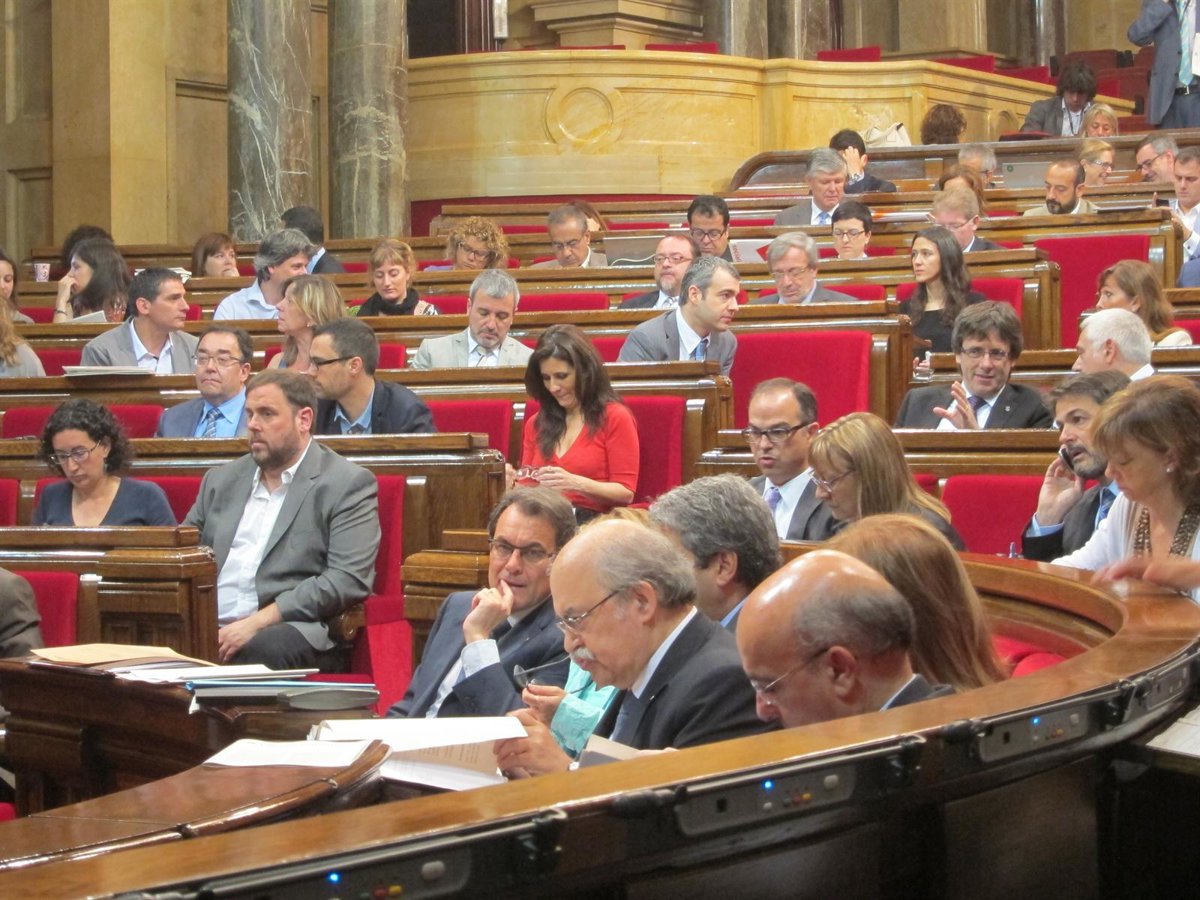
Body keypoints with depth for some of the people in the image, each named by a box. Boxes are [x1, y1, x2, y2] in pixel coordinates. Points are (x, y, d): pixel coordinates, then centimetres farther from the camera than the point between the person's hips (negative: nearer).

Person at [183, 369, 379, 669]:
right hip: (209, 628, 4)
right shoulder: (221, 480, 23)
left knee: (263, 649, -39)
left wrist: (257, 622, -14)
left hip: (294, 629, -4)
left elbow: (349, 579, -7)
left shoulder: (348, 484, 4)